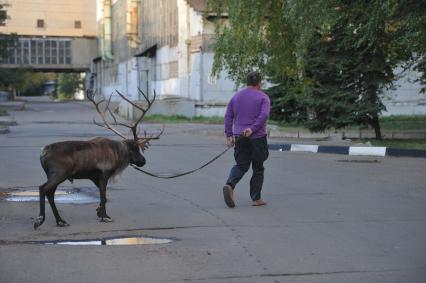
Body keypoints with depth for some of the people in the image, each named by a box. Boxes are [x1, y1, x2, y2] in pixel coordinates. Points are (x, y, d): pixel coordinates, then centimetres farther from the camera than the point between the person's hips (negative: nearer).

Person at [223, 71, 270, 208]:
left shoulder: (236, 96, 12)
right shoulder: (263, 97, -1)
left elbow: (228, 116, 7)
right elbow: (264, 115, -18)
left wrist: (229, 135, 7)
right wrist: (252, 129, -20)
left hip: (239, 137, 4)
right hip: (257, 137, -3)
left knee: (241, 165, 10)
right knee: (258, 168, 9)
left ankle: (229, 185, -18)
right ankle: (256, 198, 11)